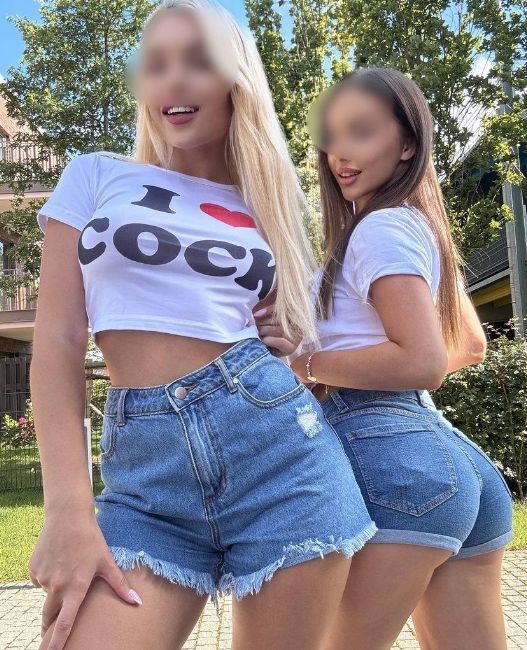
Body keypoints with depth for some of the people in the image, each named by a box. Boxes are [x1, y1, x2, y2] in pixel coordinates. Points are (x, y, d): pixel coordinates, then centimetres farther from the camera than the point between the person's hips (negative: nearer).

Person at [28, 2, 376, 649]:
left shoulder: (265, 205, 14)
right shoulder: (96, 175, 11)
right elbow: (58, 340, 2)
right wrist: (69, 510, -8)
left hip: (276, 440, 1)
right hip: (142, 471, 0)